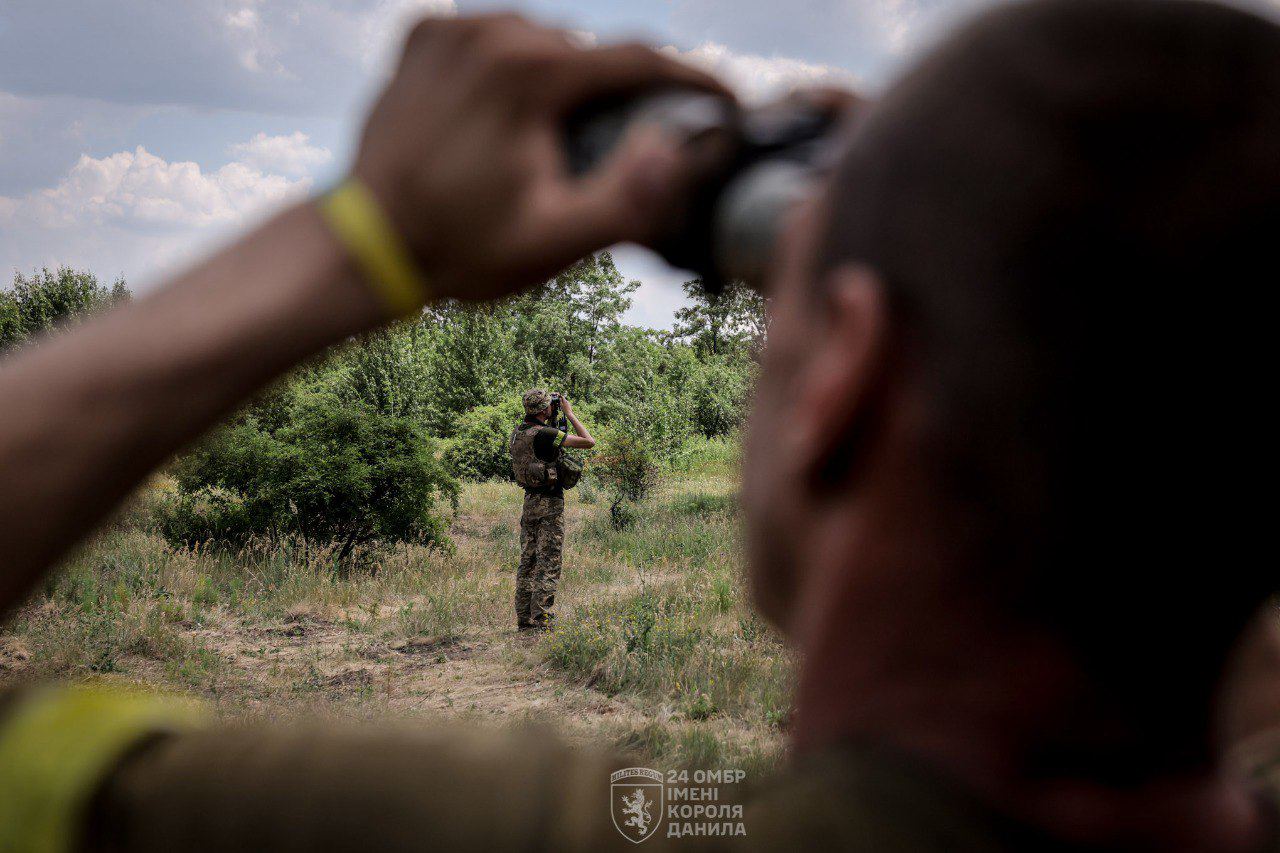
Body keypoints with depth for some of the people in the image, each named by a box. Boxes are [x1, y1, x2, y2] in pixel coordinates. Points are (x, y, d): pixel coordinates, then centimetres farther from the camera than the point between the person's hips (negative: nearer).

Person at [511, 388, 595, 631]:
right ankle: (541, 622, -8)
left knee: (527, 563, 11)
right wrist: (570, 414, -7)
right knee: (548, 565, -5)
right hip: (550, 504, -8)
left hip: (529, 502, 8)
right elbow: (588, 442, -17)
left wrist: (553, 418, 20)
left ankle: (524, 621, 14)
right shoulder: (545, 434, -18)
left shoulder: (517, 433, 6)